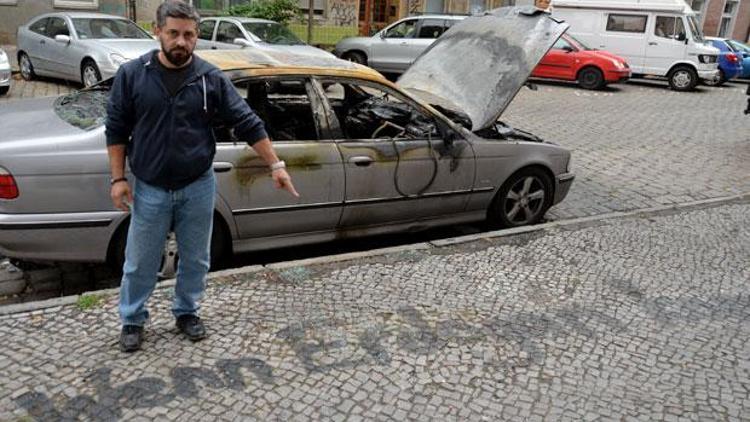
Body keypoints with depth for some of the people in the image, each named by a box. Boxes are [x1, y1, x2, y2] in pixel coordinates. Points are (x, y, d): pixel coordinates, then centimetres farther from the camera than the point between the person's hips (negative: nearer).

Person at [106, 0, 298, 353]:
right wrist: (118, 178, -4)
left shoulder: (211, 78, -4)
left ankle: (186, 312, 36)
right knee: (139, 262, 12)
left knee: (195, 259, 14)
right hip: (149, 190, 0)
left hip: (198, 188, 1)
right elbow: (116, 130, 1)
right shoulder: (132, 74, -4)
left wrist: (275, 165, -7)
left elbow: (248, 124, -3)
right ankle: (132, 320, 32)